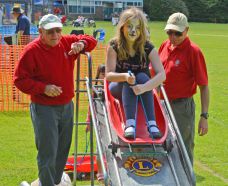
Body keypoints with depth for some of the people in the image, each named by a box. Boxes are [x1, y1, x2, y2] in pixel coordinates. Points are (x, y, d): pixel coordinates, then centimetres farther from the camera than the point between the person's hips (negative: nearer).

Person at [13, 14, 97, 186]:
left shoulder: (67, 42, 1)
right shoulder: (32, 50, -14)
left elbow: (91, 41, 12)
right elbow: (20, 80, -12)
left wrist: (81, 44, -12)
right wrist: (43, 88, -23)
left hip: (67, 106, 6)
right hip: (44, 109, -6)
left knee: (63, 150, 18)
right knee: (48, 153, -8)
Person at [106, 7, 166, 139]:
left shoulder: (147, 48, -14)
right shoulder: (114, 46, -14)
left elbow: (162, 75, -24)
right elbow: (109, 75, -19)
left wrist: (144, 88, -42)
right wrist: (125, 77, -42)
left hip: (142, 87, 1)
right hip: (119, 88, 0)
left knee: (142, 77, -31)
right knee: (130, 80, -32)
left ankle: (152, 123, -39)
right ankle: (130, 123, -46)